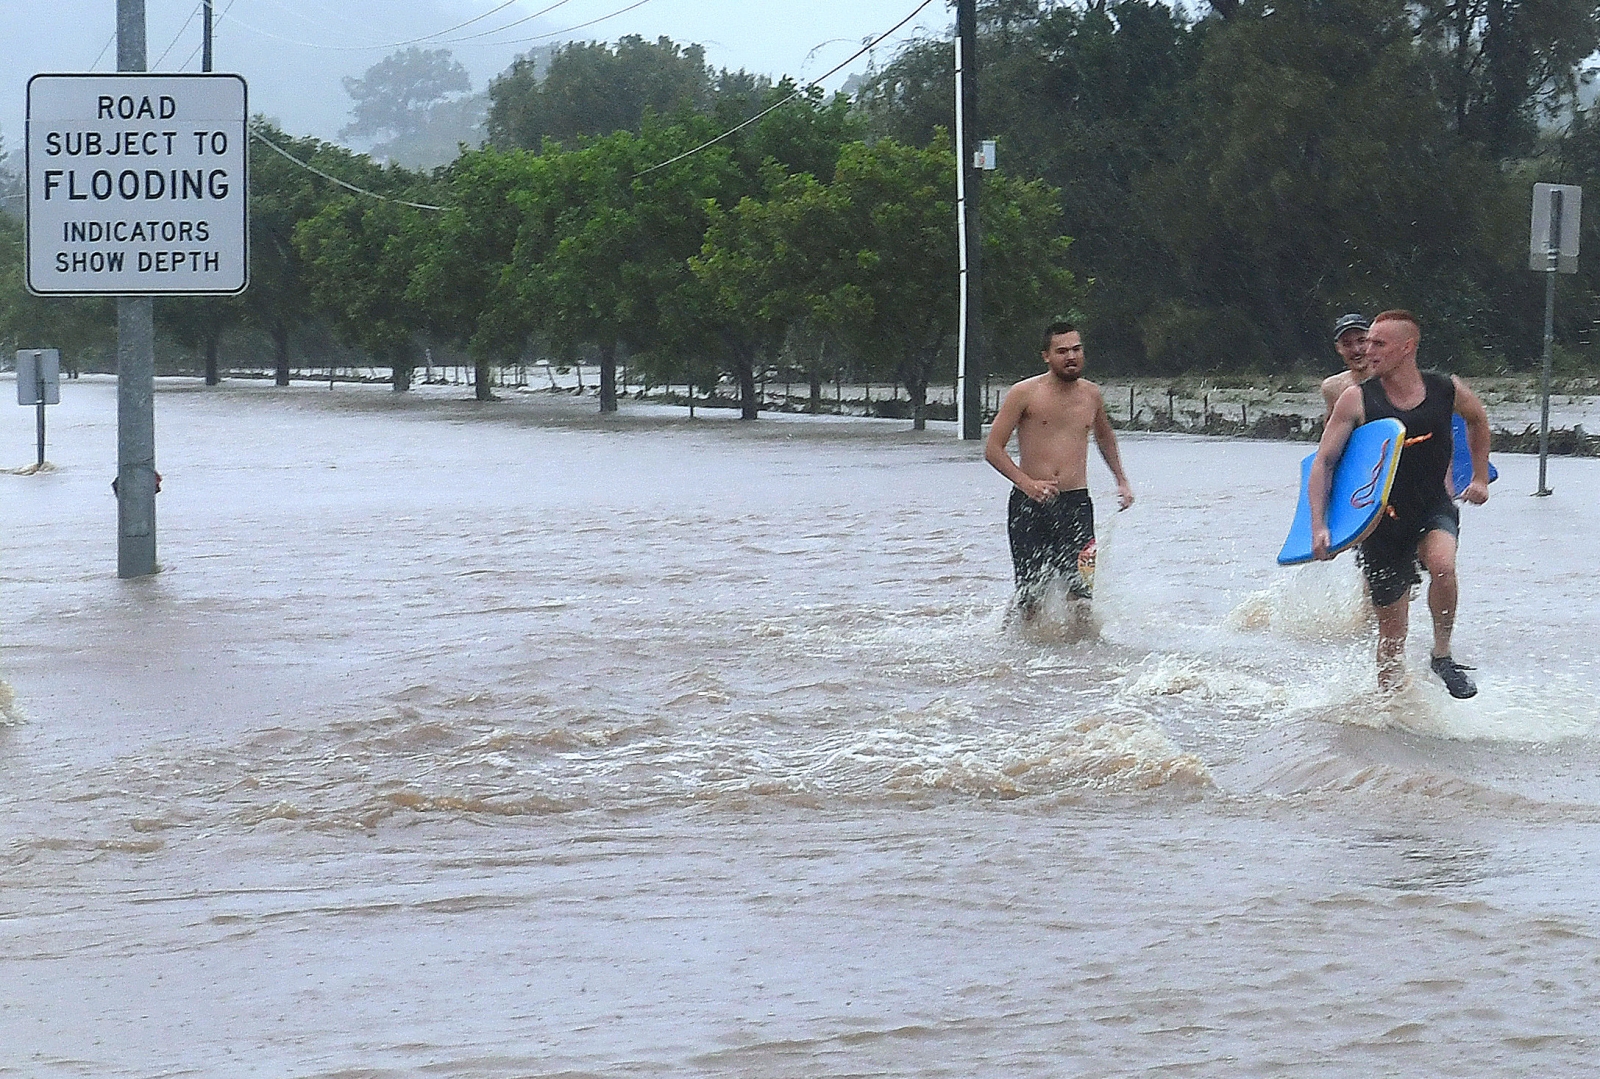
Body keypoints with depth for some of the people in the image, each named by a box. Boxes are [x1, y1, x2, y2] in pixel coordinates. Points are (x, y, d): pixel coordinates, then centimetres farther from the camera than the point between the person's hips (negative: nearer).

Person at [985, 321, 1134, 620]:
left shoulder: (1091, 394, 11)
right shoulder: (1025, 393, -2)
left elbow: (1104, 437, 34)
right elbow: (992, 449, -4)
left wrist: (1122, 481, 28)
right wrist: (1027, 483, -16)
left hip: (1075, 504, 2)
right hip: (1028, 505, -2)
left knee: (1081, 590, -15)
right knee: (1031, 596, -1)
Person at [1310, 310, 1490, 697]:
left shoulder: (1447, 389, -5)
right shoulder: (1357, 399, -10)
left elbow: (1478, 420, 19)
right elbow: (1323, 463, -7)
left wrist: (1480, 476, 19)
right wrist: (1319, 526, -16)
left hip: (1434, 509, 0)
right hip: (1384, 518, 0)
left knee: (1442, 564, -32)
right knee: (1392, 632, 2)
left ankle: (1442, 655, -10)